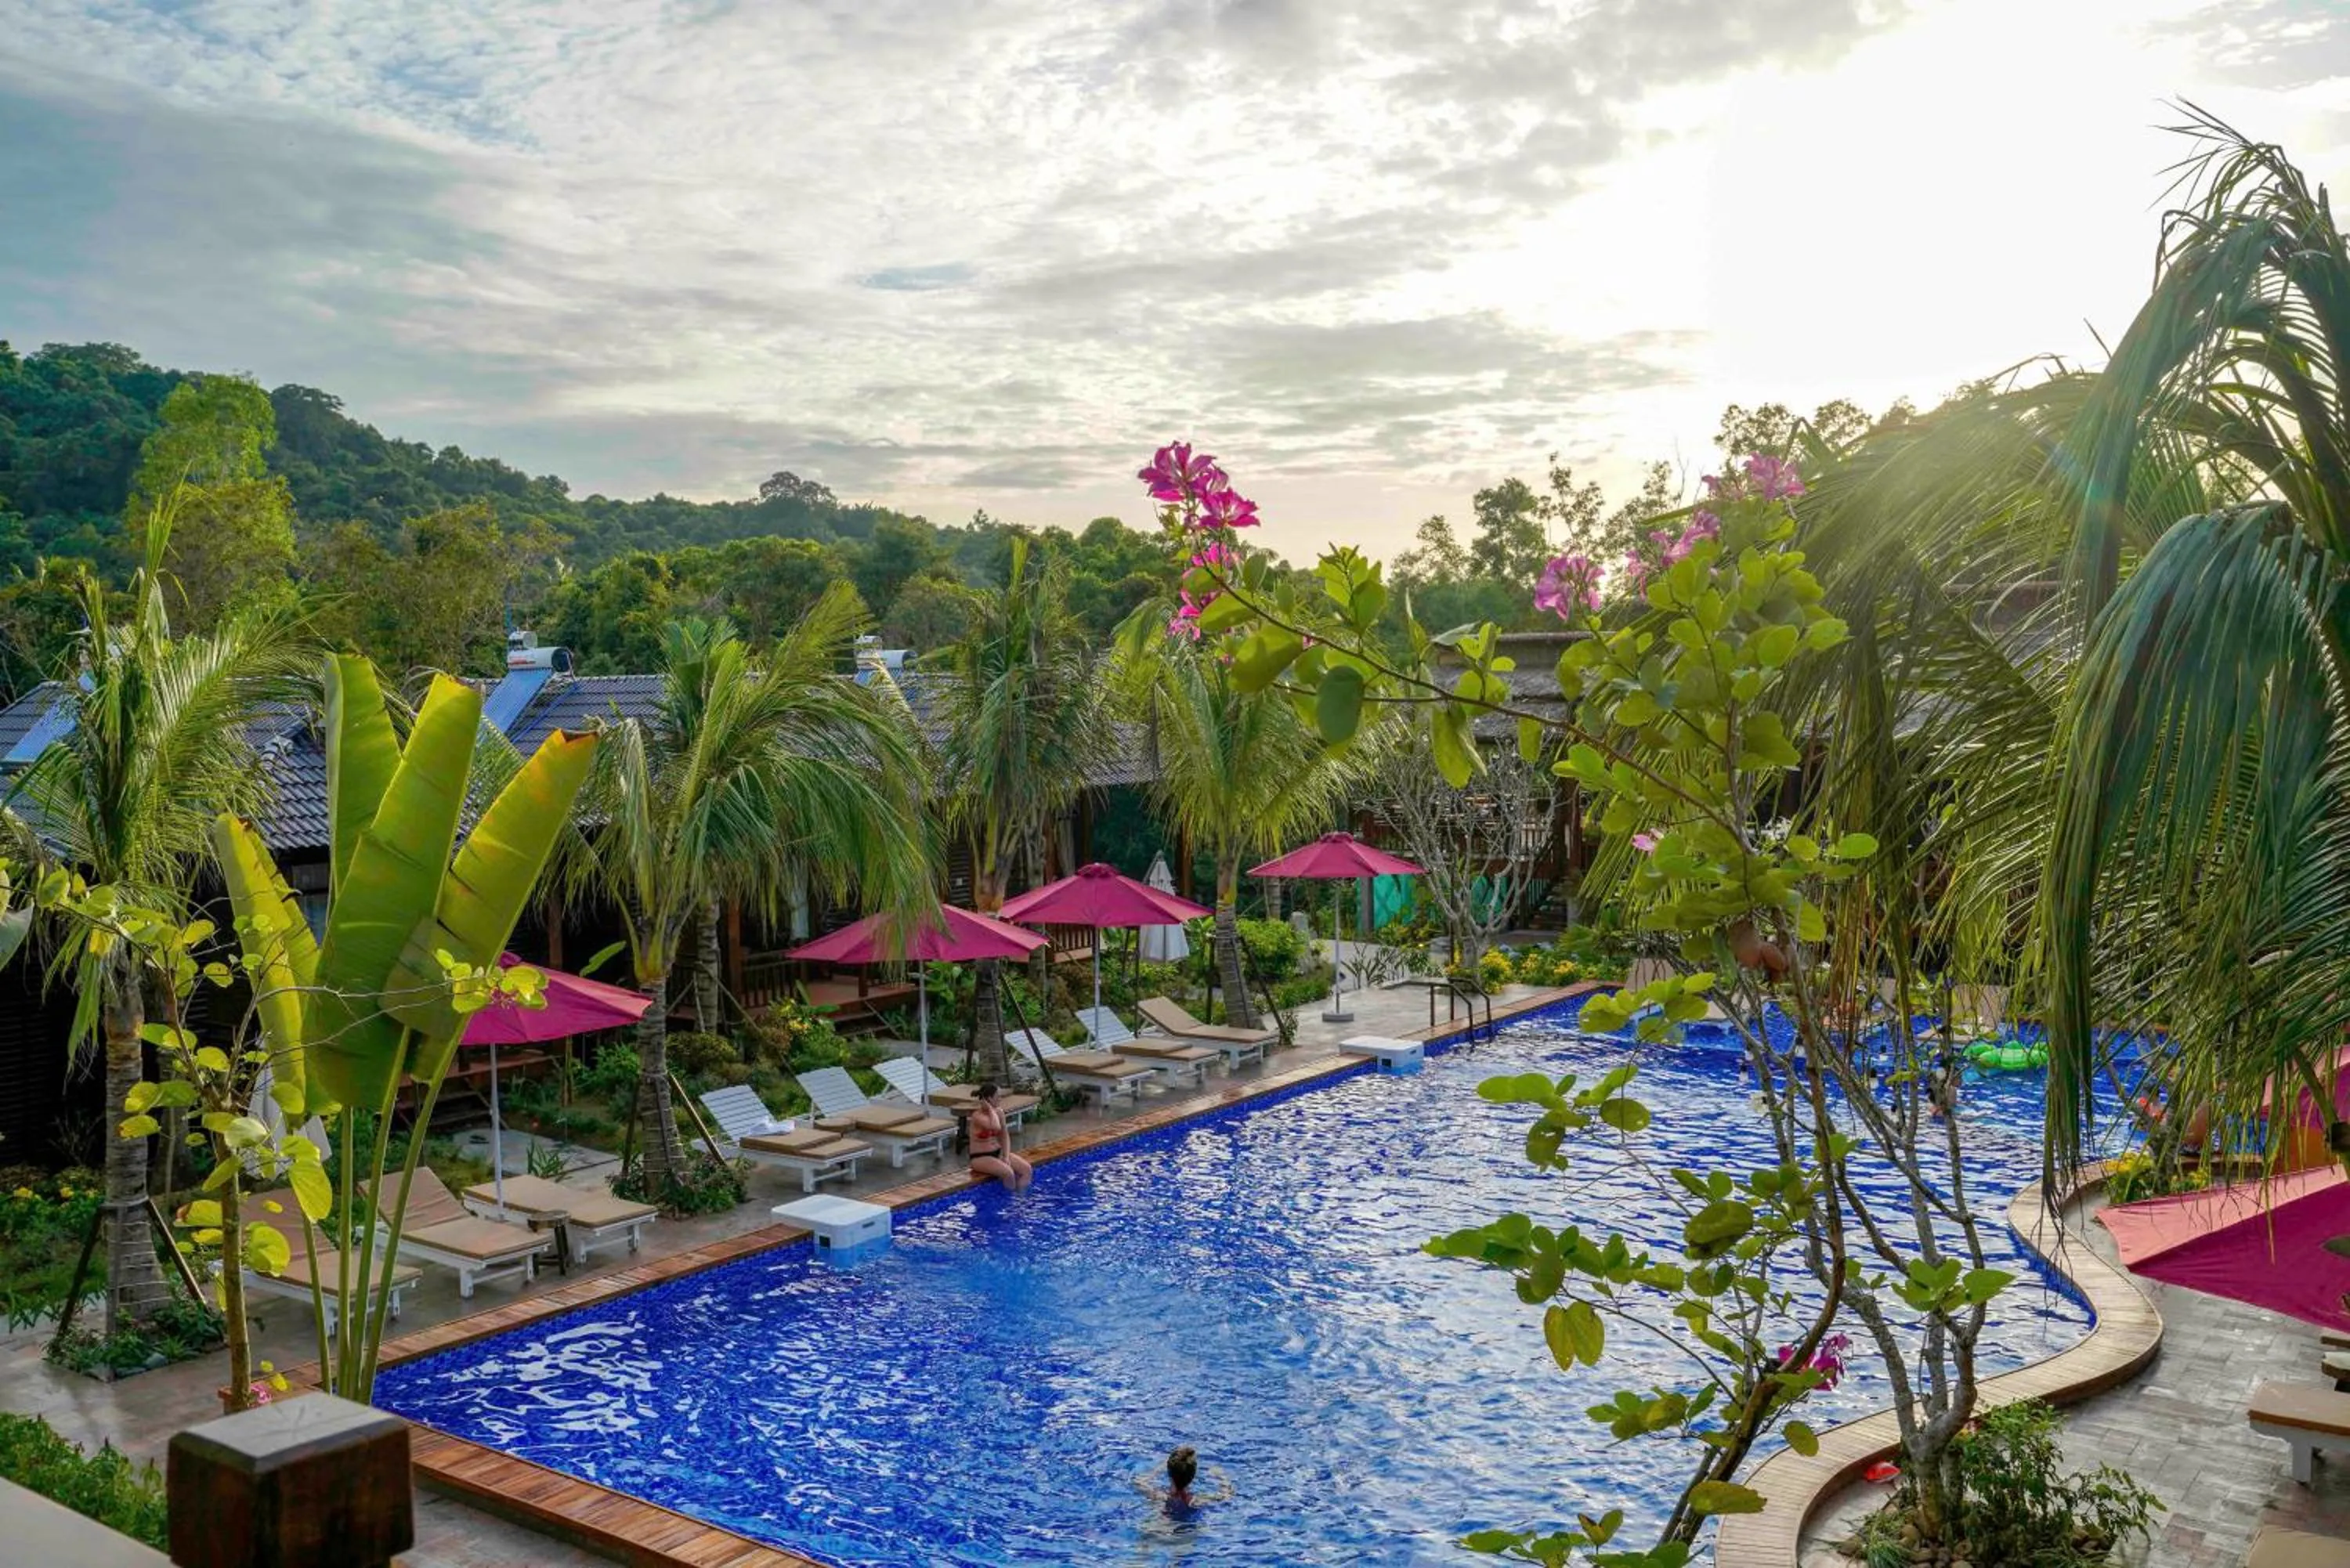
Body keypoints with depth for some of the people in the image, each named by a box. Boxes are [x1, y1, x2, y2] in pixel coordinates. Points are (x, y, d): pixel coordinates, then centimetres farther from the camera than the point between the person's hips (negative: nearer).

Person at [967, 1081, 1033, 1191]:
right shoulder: (977, 1115, -20)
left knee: (1027, 1169, -12)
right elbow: (996, 1127, -37)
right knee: (1008, 1173, -31)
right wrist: (990, 1108, -24)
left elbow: (1005, 1136, 8)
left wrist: (1006, 1157, -6)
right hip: (980, 1158, -7)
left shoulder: (999, 1111, 2)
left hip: (998, 1153, 7)